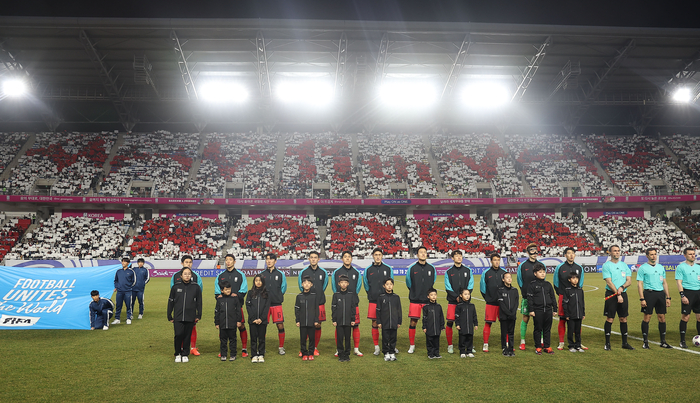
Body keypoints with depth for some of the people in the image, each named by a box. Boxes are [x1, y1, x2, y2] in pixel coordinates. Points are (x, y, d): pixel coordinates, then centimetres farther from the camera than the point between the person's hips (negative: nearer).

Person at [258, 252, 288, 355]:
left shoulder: (280, 274, 3)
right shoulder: (261, 274, 6)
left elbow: (283, 288, 12)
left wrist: (277, 297, 9)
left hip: (277, 304, -1)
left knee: (280, 325, -3)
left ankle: (281, 347, 11)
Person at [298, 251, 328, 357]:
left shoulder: (323, 273, 5)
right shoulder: (303, 272, 2)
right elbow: (301, 287, 12)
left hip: (319, 303, 1)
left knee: (318, 326, 5)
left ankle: (315, 348, 19)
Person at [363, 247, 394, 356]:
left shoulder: (388, 268, 5)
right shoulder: (368, 270, 5)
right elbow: (366, 285, 14)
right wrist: (371, 294, 11)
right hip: (373, 301, 1)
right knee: (374, 324, 3)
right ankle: (376, 347, 13)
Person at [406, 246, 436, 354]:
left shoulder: (432, 268, 4)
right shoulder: (412, 268, -1)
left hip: (428, 300, 1)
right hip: (414, 300, -1)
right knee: (413, 322, -1)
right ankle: (412, 345, 13)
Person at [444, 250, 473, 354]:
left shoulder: (468, 270, 10)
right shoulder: (448, 272, 6)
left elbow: (470, 286, 5)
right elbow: (448, 288, -1)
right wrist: (456, 297, -13)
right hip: (452, 301, -1)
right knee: (450, 322, -5)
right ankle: (450, 345, 6)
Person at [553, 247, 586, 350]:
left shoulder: (579, 268, 7)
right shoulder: (560, 267, -2)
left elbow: (580, 283, 18)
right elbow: (555, 282, 7)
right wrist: (561, 293, 7)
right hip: (563, 297, -3)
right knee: (562, 320, -1)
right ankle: (561, 343, 7)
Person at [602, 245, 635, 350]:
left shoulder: (624, 265, 12)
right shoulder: (606, 265, -3)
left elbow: (629, 280, 8)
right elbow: (609, 282, -10)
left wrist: (622, 287, -12)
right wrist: (617, 294, -16)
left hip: (623, 294, 4)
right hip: (611, 294, -4)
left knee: (623, 319, 8)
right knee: (609, 319, -2)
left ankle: (625, 343, 18)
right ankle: (607, 343, 4)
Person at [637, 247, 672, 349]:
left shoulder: (661, 267, 15)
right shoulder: (643, 268, -1)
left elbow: (664, 283, 18)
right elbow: (639, 284, -4)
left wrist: (668, 297, 12)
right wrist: (642, 298, -12)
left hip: (661, 293, 5)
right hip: (649, 293, -5)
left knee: (662, 318, 5)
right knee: (647, 318, -3)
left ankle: (663, 342, 15)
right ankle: (645, 342, 5)